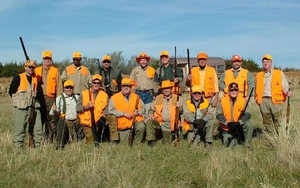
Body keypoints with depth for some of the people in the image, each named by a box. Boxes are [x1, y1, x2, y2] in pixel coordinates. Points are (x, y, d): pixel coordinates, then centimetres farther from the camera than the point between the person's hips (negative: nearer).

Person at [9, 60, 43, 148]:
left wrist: (36, 95, -3)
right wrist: (19, 101, -4)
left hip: (34, 107, 5)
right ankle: (18, 147, 3)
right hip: (22, 108, -5)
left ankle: (36, 146, 14)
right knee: (20, 128, -5)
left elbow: (40, 93, 19)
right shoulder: (18, 78, 2)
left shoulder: (36, 79, 17)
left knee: (38, 129, 4)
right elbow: (11, 91, 0)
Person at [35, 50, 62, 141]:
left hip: (51, 98, -2)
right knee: (41, 119, 4)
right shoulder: (37, 70, 13)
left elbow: (59, 85, 4)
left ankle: (50, 139, 5)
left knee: (51, 119, -2)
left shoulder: (55, 70, 7)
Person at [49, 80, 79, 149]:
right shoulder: (59, 98, 1)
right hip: (63, 122, -4)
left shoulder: (76, 98, 15)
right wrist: (54, 110, -25)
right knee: (60, 143, -14)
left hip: (74, 123, 4)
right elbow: (51, 113, -3)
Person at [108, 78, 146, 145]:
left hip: (135, 120, 2)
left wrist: (138, 112, -11)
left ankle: (137, 143, -7)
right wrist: (124, 113, -16)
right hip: (123, 124, -2)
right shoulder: (114, 98, 0)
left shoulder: (136, 97, 12)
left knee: (141, 126, -31)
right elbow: (111, 110, -10)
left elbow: (142, 108, 11)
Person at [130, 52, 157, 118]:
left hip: (149, 93, -1)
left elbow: (155, 82, 10)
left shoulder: (152, 70, 7)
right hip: (139, 93, 1)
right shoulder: (135, 70, 10)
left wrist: (155, 94, 5)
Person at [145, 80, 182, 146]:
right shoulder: (158, 98, 8)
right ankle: (151, 140, -15)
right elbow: (151, 109, 15)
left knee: (166, 143, -1)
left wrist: (179, 107, -25)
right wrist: (151, 115, -7)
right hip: (159, 121, 1)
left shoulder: (176, 98, 3)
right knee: (149, 122, -30)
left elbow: (181, 111, -3)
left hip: (169, 124, -1)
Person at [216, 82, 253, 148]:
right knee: (228, 146, -9)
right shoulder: (223, 100, -7)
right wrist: (228, 123, -24)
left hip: (239, 125, 0)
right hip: (227, 127, 0)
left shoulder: (243, 100, -8)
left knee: (249, 124, -29)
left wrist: (238, 123, -29)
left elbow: (247, 114, -14)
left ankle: (248, 145, -12)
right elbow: (218, 114, -10)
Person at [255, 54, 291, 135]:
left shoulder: (280, 73, 10)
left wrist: (287, 92, -14)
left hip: (275, 100, -3)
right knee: (267, 122, 7)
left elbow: (285, 86, 7)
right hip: (263, 101, 3)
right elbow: (257, 89, 22)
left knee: (278, 122, -6)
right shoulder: (259, 75, 18)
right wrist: (257, 98, 7)